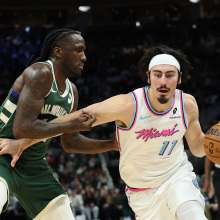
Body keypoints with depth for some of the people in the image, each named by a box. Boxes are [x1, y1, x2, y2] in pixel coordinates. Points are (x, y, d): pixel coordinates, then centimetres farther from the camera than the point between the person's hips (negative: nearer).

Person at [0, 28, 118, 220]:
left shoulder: (72, 91, 8)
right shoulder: (40, 74, -19)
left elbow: (70, 142, 18)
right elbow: (22, 129, -28)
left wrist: (113, 145, 11)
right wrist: (72, 126, -22)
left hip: (34, 166, 9)